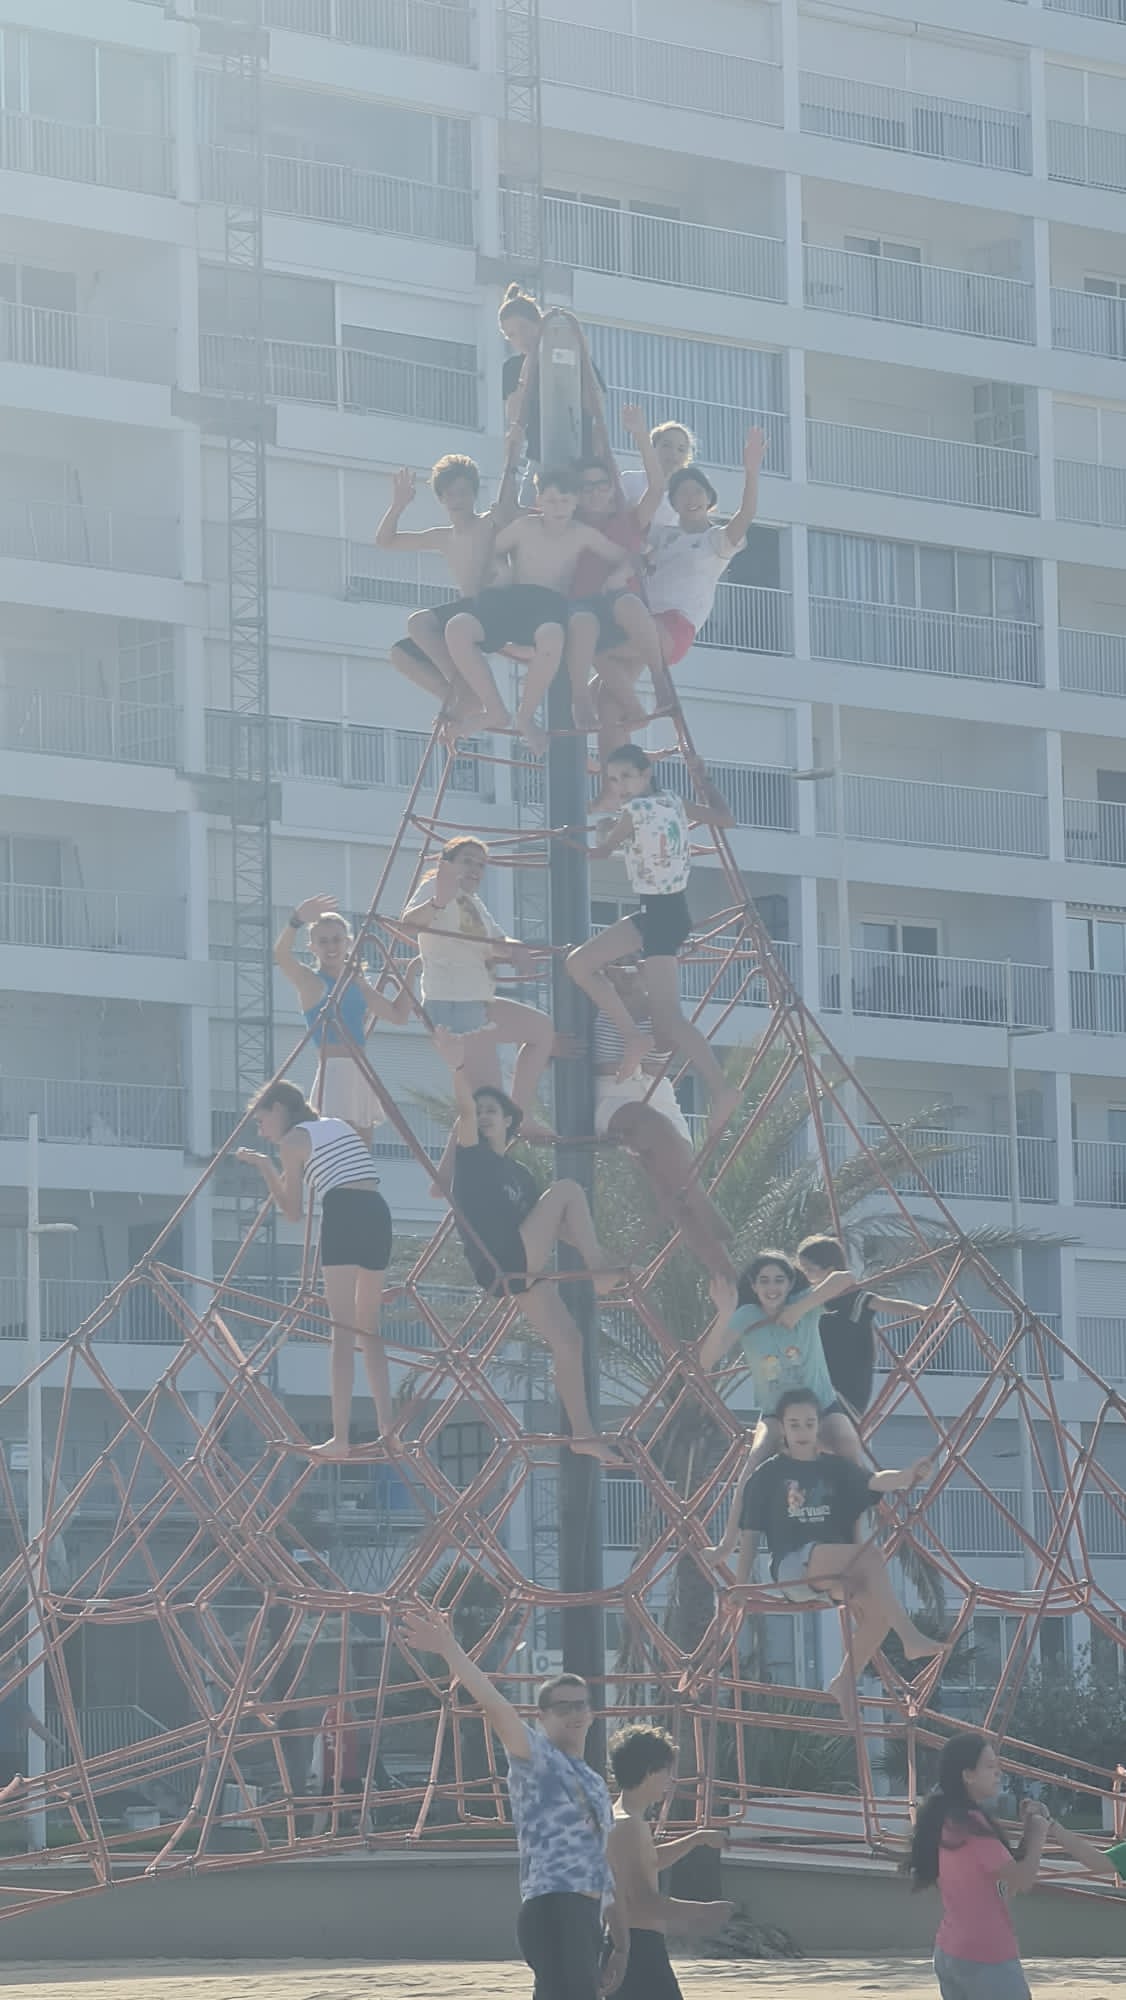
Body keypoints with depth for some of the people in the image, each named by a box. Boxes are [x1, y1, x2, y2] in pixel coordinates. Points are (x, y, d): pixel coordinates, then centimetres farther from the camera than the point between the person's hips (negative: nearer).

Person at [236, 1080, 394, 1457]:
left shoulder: (292, 1140, 6)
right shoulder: (338, 1126, 26)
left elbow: (292, 1213, 7)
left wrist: (265, 1168, 18)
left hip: (343, 1216, -7)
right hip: (378, 1214, 7)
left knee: (343, 1331, -9)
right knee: (368, 1328, 13)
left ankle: (340, 1438, -14)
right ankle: (387, 1426, 3)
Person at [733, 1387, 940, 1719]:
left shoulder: (835, 1468, 14)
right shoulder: (768, 1475, 5)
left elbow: (875, 1481, -5)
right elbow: (750, 1534, 4)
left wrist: (907, 1477, -27)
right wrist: (740, 1588, -3)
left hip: (837, 1572, 4)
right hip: (792, 1565, -4)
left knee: (877, 1607, -27)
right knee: (870, 1554, -31)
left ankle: (844, 1683, -4)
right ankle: (910, 1638, -37)